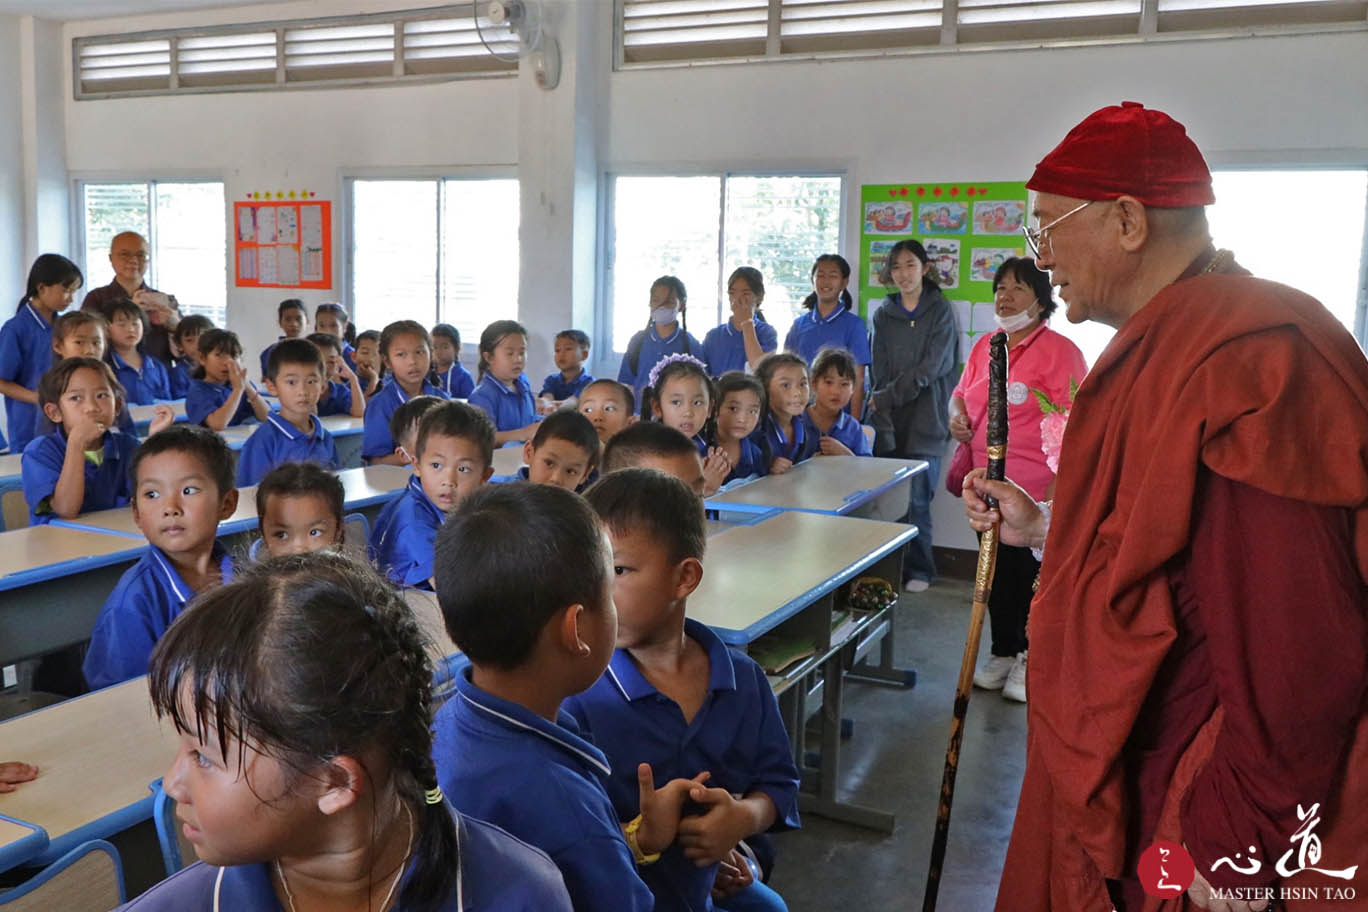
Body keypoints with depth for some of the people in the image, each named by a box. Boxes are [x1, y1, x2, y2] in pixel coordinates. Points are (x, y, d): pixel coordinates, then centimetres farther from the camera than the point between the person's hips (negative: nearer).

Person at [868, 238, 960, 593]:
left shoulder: (940, 311, 2)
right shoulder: (883, 314, 11)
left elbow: (929, 370, -7)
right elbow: (878, 375, 4)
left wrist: (885, 397, -7)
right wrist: (883, 427, -7)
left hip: (926, 421, -3)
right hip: (889, 423, 3)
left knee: (918, 500, -4)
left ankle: (919, 570, 11)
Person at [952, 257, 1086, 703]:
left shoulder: (1060, 351, -12)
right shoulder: (984, 346, 9)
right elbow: (961, 392, 25)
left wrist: (1055, 494, -21)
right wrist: (957, 417, 1)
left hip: (1034, 495, -7)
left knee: (1029, 576, 3)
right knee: (997, 572, 16)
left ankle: (1029, 658, 22)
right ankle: (1002, 653, 32)